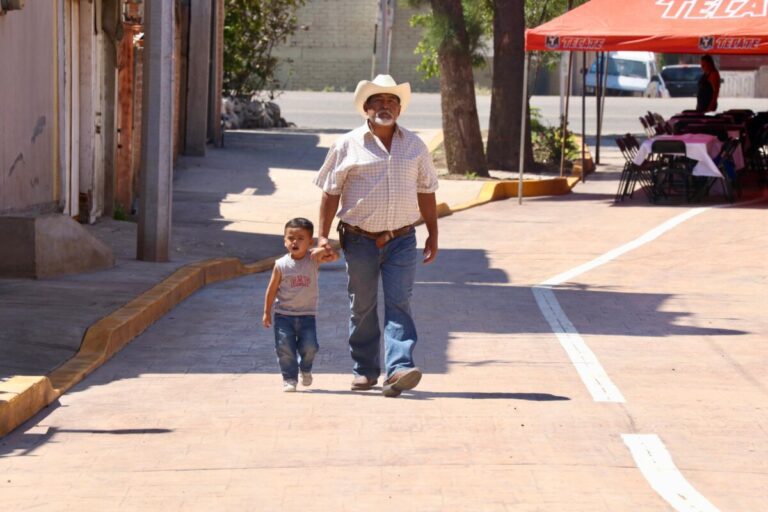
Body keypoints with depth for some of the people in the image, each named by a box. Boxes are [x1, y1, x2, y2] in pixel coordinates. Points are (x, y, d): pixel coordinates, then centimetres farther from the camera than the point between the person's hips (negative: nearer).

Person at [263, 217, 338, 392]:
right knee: (285, 348, -5)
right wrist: (267, 312, 2)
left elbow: (334, 256, -18)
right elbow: (272, 289, 1)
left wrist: (329, 251, -42)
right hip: (284, 314, 0)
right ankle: (289, 378, 11)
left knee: (309, 346, -7)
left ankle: (306, 369, 24)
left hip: (307, 314, 0)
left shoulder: (313, 258, -6)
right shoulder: (281, 265, -7)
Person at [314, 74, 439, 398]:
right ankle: (364, 371, 17)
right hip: (360, 240, -1)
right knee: (362, 307, 6)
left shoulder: (414, 146, 11)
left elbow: (426, 191, 17)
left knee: (399, 303, -10)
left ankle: (399, 368, -21)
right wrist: (322, 235, -2)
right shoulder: (348, 146, 2)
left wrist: (433, 234, 14)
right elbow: (330, 193, 3)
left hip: (401, 240, 1)